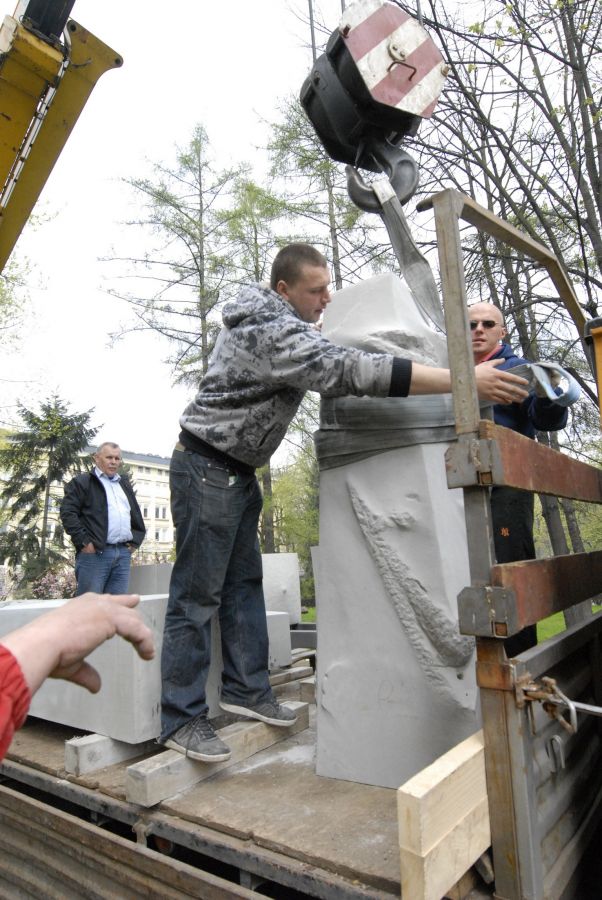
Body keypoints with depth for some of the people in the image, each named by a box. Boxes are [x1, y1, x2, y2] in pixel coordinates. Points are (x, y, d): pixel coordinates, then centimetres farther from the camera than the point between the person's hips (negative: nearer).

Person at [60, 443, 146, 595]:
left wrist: (135, 540, 16)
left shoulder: (124, 484, 23)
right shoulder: (82, 481, 3)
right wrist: (83, 541, -12)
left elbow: (136, 514, 29)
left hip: (123, 553, 6)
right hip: (95, 553, -6)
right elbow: (68, 512, -7)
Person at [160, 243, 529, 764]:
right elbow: (350, 371, -35)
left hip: (239, 471, 10)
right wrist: (464, 380, -36)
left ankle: (246, 689, 21)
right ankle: (182, 718, 5)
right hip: (206, 468, -10)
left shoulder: (268, 321, 11)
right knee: (197, 595, -6)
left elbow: (329, 368, 25)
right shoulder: (273, 331, -23)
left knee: (245, 583, 11)